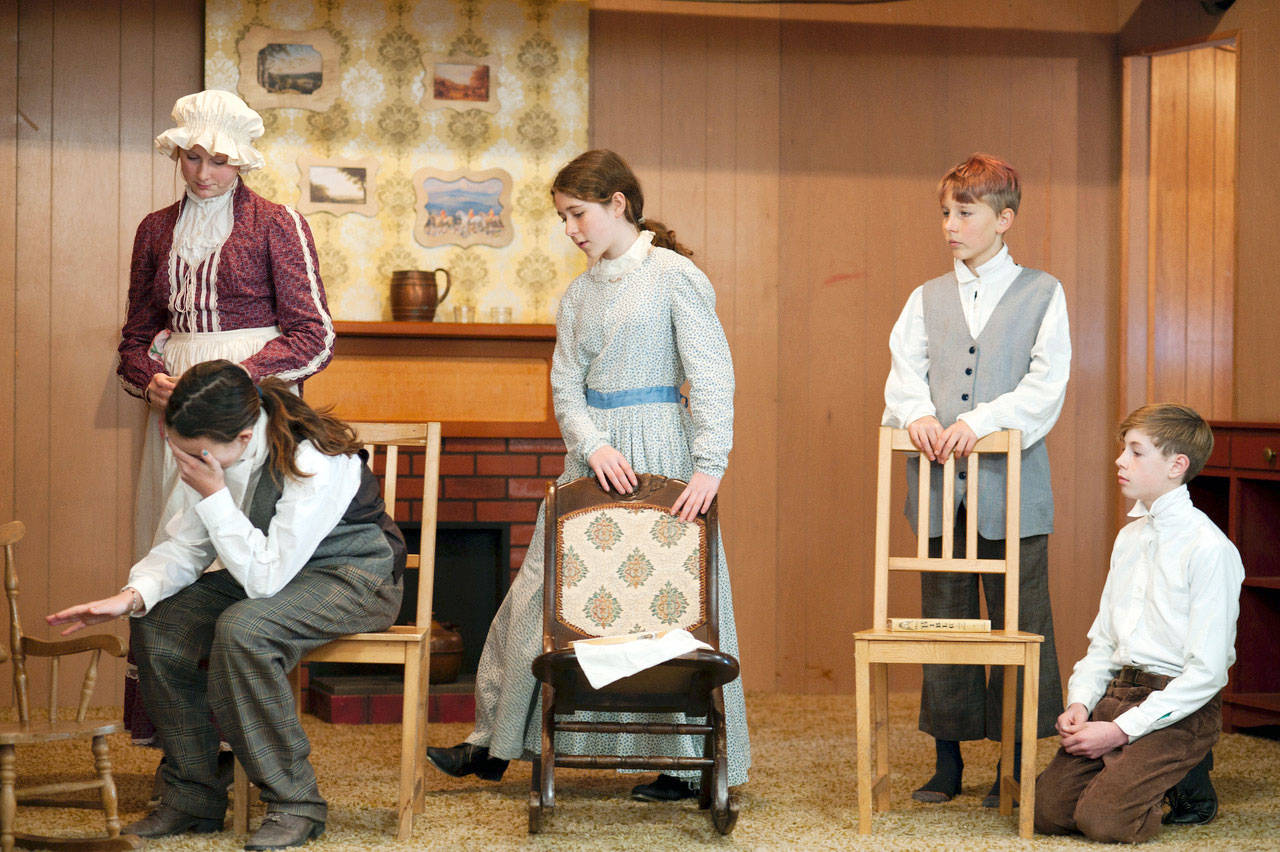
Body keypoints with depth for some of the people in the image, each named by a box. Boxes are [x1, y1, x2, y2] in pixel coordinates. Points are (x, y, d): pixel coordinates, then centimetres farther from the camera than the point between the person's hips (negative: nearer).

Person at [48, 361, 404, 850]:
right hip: (272, 567, 8)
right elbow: (187, 546, -2)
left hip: (353, 577, -8)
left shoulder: (312, 462, -32)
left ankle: (294, 805, -19)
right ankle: (192, 798, 1)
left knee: (242, 628, -33)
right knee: (159, 620, -11)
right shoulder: (210, 455, -9)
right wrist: (133, 596, -20)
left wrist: (214, 494, -34)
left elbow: (265, 577, -32)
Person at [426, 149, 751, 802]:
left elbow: (712, 377, -12)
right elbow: (566, 386, 7)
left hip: (657, 449, -6)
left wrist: (710, 464, -21)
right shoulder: (579, 294, 13)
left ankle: (694, 763, 10)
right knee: (541, 590, 8)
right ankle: (495, 744, 19)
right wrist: (593, 446, -12)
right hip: (593, 457, 6)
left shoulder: (674, 275, -6)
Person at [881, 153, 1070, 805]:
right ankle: (947, 759, 16)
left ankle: (1013, 763, 10)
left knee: (1017, 622, 0)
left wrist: (981, 420, -18)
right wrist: (917, 412, -16)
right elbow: (904, 373, 6)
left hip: (1013, 488, -3)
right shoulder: (926, 299, 16)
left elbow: (1046, 385, -5)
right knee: (943, 621, 7)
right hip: (941, 483, 3)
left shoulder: (1043, 294, 6)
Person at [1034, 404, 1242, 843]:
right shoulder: (1129, 538, 13)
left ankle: (1189, 785, 6)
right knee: (1046, 810, -9)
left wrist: (1121, 729, -17)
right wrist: (1080, 702, -2)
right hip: (1116, 693, 7)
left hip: (1181, 709, -7)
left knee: (1103, 819, -22)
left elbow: (1206, 671, -17)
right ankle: (1125, 773, 16)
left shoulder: (1210, 549, -13)